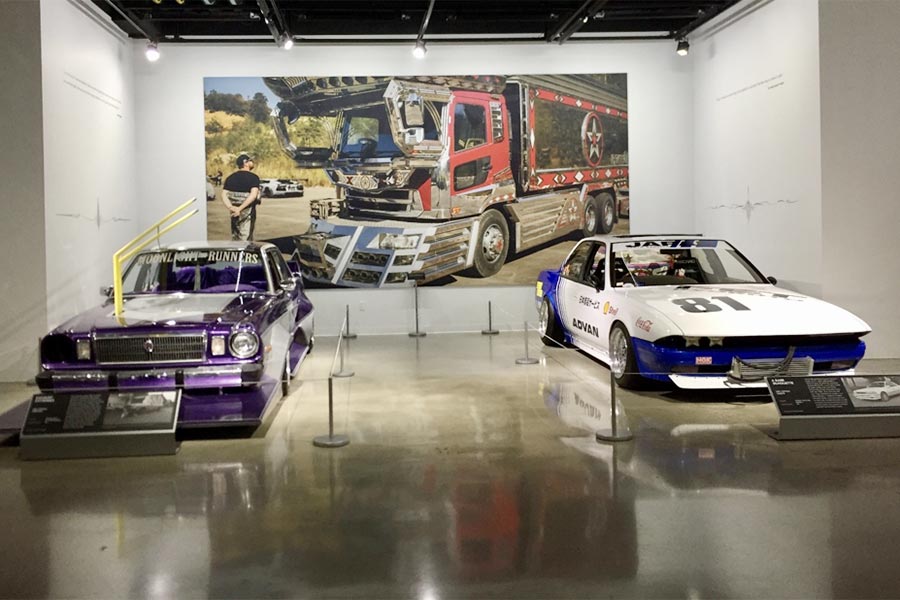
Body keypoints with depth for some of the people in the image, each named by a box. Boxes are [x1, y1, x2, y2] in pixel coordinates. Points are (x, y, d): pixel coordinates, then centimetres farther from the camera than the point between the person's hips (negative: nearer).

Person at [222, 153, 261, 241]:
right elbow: (253, 195, -22)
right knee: (245, 239, -5)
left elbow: (224, 195, -2)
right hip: (247, 212, -5)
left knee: (235, 239, 15)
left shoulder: (230, 178, 9)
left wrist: (231, 208, -14)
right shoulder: (253, 177, -7)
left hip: (235, 213, 6)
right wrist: (240, 208, -24)